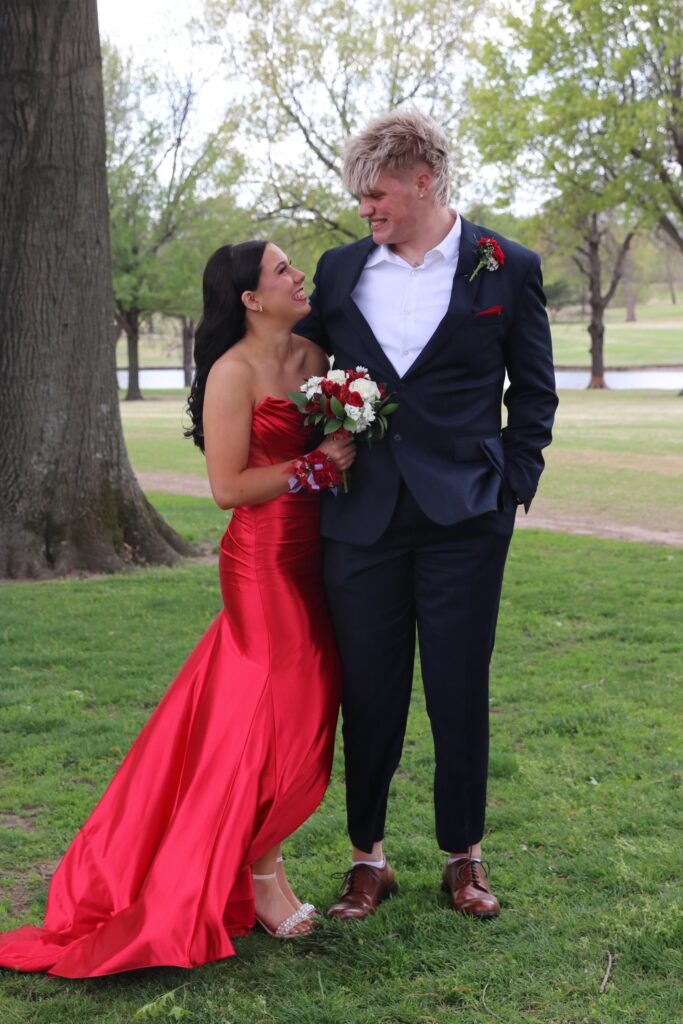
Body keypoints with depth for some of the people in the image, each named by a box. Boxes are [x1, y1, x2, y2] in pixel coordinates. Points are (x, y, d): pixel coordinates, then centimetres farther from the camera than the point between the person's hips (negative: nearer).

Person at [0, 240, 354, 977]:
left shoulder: (313, 356, 8)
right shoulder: (234, 373, -14)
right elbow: (228, 487, -17)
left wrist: (349, 444, -1)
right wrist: (316, 465, -17)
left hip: (312, 558, 8)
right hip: (264, 562, -8)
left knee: (303, 712, 12)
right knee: (276, 714, -3)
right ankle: (259, 870, 14)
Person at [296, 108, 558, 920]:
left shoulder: (507, 269, 2)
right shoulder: (340, 270, 9)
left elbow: (533, 392, 6)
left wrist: (513, 487, -1)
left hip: (463, 518, -2)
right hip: (361, 515, 2)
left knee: (460, 693, 5)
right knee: (368, 693, 7)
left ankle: (464, 857, 23)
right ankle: (368, 859, 22)